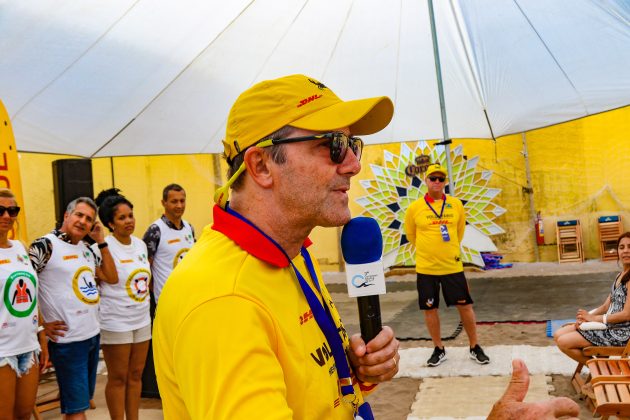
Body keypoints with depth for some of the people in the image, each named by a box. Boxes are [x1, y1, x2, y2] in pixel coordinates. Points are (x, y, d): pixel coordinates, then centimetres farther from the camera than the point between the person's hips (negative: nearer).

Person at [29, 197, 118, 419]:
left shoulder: (86, 249, 11)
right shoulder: (45, 245, -12)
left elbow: (111, 278, 11)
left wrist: (101, 241, 4)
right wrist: (41, 325, -12)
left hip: (93, 334, 7)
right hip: (67, 340, -7)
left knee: (82, 399, 17)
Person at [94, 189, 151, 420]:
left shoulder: (140, 244, 7)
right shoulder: (104, 247, -13)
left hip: (142, 319, 6)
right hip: (115, 321, -6)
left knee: (135, 375, 13)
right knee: (118, 378, 5)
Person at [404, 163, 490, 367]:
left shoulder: (456, 204, 2)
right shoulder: (415, 208, -4)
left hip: (453, 266, 1)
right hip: (426, 268, -1)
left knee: (465, 306, 6)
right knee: (429, 309, 7)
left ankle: (475, 348, 23)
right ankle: (439, 350, 24)